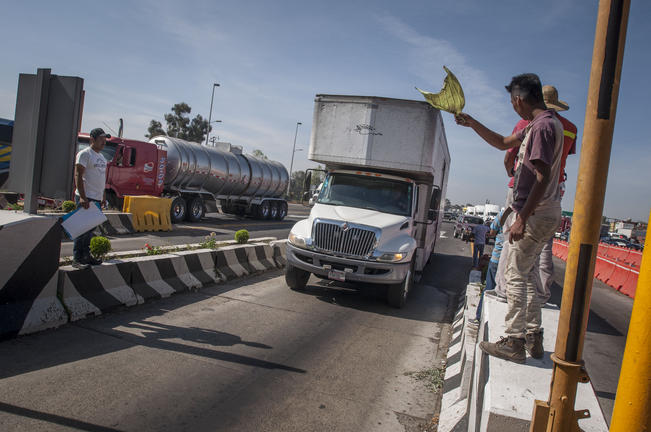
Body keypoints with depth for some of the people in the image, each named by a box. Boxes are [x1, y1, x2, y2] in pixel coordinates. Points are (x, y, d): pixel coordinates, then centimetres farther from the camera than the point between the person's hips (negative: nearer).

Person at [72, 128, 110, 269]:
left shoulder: (101, 156, 19)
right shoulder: (85, 154, -9)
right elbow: (78, 175, -16)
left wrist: (103, 196, 20)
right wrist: (82, 197, -23)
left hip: (97, 199, 9)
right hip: (85, 198, -9)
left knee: (90, 228, 12)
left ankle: (86, 256, 19)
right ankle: (77, 259, -3)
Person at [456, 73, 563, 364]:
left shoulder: (544, 125, -17)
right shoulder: (537, 125, 16)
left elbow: (543, 177, -24)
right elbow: (503, 143, 30)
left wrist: (522, 218, -24)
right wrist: (472, 124, 24)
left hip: (535, 214, -10)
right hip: (539, 213, 10)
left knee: (516, 275, -5)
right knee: (524, 274, 15)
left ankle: (514, 342, 1)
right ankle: (533, 337, 22)